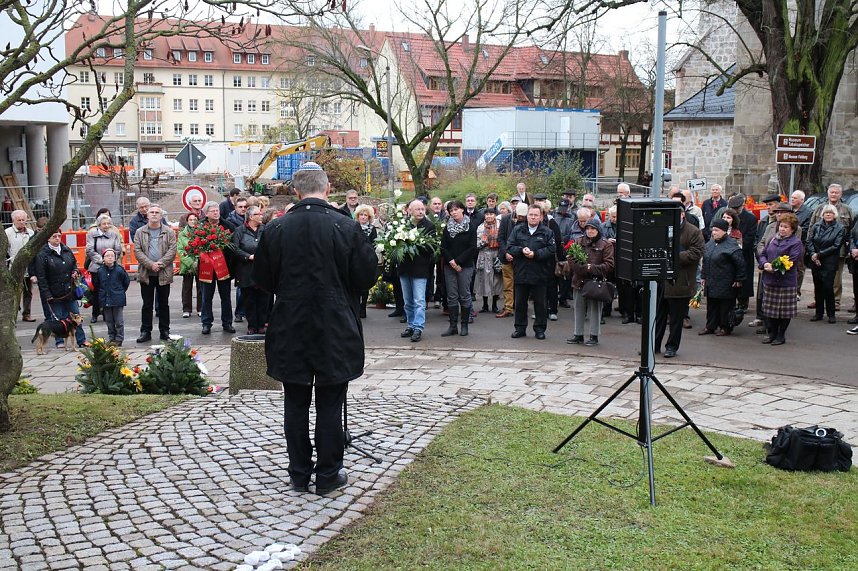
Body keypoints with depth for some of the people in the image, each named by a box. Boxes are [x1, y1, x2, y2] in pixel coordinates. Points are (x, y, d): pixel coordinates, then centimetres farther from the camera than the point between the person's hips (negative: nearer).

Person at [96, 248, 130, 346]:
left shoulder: (119, 270, -8)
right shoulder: (100, 271, 0)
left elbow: (126, 282, 6)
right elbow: (98, 286, 11)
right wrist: (100, 301, 10)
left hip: (118, 301, -3)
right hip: (105, 300, 3)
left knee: (119, 322, 3)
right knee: (109, 321, 12)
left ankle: (119, 339, 11)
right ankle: (111, 338, 22)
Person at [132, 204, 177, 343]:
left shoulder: (169, 232, 4)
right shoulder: (140, 232, 6)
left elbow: (172, 250, -4)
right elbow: (137, 251, -2)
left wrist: (160, 264, -15)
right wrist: (150, 264, -14)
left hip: (164, 273, 0)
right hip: (146, 274, 1)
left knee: (164, 304, 8)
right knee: (147, 304, 6)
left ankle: (165, 331, 16)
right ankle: (145, 331, 13)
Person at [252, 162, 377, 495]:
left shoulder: (276, 229, -5)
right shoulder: (347, 227, -10)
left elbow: (262, 279, 4)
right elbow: (366, 276, -4)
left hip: (290, 330, 2)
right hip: (335, 331, -1)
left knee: (296, 404, 12)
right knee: (330, 405, 7)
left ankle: (299, 475, 20)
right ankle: (328, 476, 14)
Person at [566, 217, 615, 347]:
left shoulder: (606, 245, -4)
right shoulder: (579, 242, 8)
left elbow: (609, 265, -9)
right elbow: (571, 259, 2)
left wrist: (592, 268, -17)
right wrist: (580, 268, -15)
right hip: (579, 281, 4)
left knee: (595, 310, 3)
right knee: (579, 309, 12)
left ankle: (594, 336, 13)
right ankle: (578, 334, 23)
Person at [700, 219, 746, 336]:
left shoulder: (731, 245, -15)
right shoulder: (710, 244, 9)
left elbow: (740, 263, -14)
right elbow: (705, 262, 18)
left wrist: (739, 279, -12)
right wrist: (704, 277, 18)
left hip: (725, 284, -7)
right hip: (711, 283, 7)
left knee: (726, 306, 3)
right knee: (711, 305, 13)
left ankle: (725, 327, 15)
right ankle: (710, 326, 23)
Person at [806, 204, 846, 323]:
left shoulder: (840, 228, -1)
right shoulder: (816, 226, 8)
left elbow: (836, 246, -7)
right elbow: (809, 241, 5)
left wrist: (819, 255, -11)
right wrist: (812, 254, -10)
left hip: (830, 263, -3)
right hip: (815, 262, 3)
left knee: (828, 287, -8)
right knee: (818, 287, 7)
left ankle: (831, 314, 4)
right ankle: (819, 313, 17)